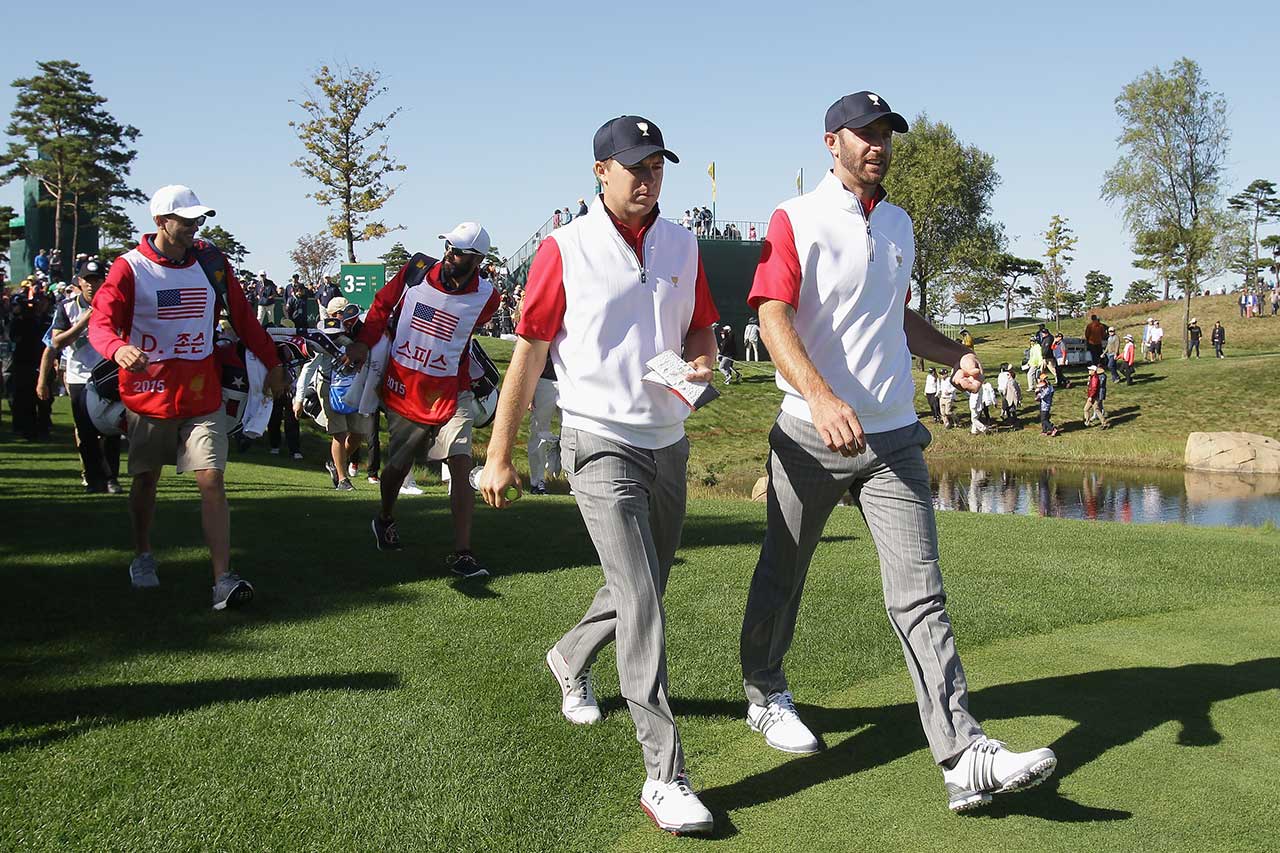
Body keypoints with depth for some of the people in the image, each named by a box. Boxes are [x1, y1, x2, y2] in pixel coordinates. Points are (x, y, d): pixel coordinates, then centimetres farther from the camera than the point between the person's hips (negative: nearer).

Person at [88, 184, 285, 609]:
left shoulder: (210, 261, 3)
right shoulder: (130, 267, -7)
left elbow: (243, 317, 11)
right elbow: (101, 321, -18)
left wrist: (272, 362, 13)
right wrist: (118, 349, -40)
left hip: (201, 394, 1)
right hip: (148, 393, -1)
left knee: (212, 481, -9)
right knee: (146, 479, 16)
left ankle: (223, 579, -12)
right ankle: (142, 556, 39)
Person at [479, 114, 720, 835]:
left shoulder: (683, 244, 8)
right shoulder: (567, 249, -7)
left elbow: (703, 329, 16)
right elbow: (529, 355, -5)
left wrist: (702, 357, -10)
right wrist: (500, 456, -4)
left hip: (669, 443, 6)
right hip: (601, 445, -6)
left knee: (642, 591, 18)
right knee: (641, 604, -15)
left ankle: (572, 657, 49)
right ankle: (665, 776, -13)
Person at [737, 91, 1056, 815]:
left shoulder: (899, 226, 16)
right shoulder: (796, 220, -4)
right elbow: (773, 316, -17)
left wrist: (954, 355, 7)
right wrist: (823, 398, -34)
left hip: (894, 437, 4)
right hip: (810, 437, -4)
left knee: (920, 594, -5)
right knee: (782, 575, 12)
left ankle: (967, 760, -10)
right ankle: (766, 695, 36)